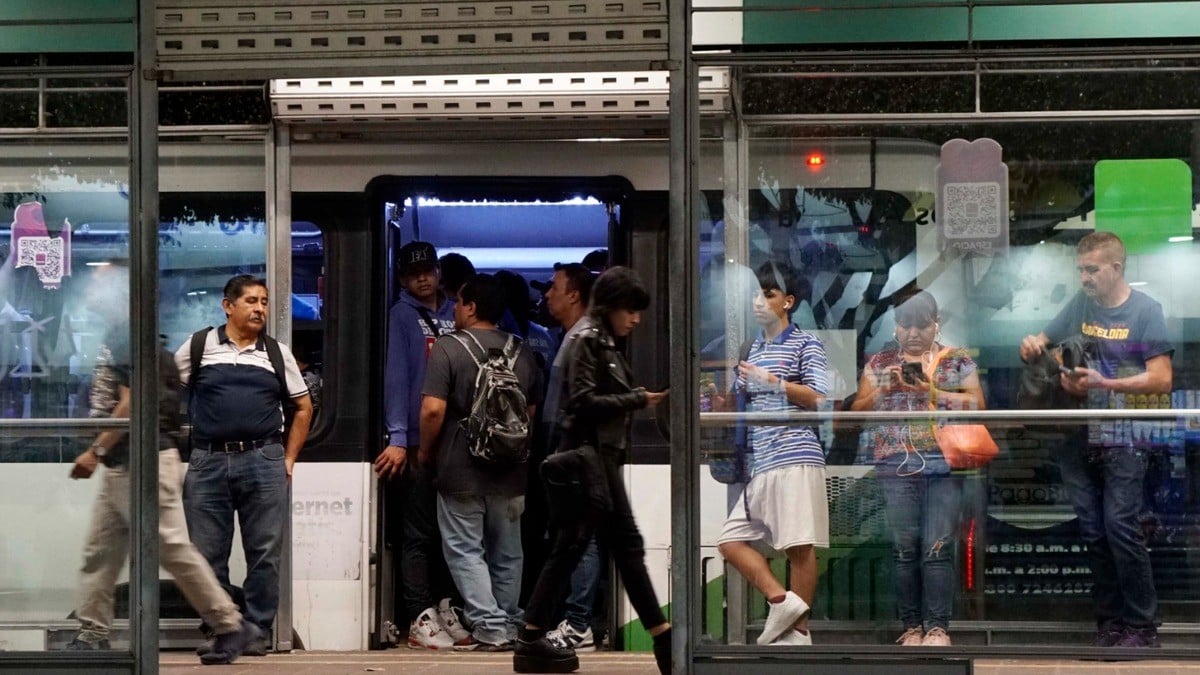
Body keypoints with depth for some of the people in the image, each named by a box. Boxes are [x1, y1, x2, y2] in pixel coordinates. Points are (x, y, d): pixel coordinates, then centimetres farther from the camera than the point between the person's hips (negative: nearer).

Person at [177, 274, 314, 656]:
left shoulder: (277, 353, 11)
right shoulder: (198, 348, 6)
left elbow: (303, 407, 17)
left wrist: (289, 458, 9)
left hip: (264, 463, 1)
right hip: (208, 463, -1)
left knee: (264, 554, 0)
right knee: (208, 554, 3)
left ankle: (257, 631, 9)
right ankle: (216, 631, 12)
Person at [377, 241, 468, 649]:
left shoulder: (455, 313, 13)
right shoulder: (402, 315, 0)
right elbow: (396, 375, -8)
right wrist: (398, 438, -15)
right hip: (418, 441, -5)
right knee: (419, 534, -2)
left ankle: (446, 610, 19)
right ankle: (421, 620, -1)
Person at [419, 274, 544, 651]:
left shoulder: (449, 348, -11)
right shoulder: (521, 353, 5)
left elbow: (432, 409, -19)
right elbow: (533, 410, 13)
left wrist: (426, 452, -4)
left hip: (461, 472, -5)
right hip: (511, 474, 5)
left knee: (465, 550, 1)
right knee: (506, 553, 14)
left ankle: (490, 629, -7)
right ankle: (509, 628, 18)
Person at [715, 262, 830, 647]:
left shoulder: (805, 344, 3)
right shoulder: (752, 349, 22)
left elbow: (816, 399, -6)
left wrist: (772, 380, -12)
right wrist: (740, 389, 7)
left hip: (795, 459, -8)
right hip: (759, 465, 8)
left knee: (799, 546, -8)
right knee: (731, 540, 1)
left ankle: (799, 629, -4)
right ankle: (782, 600, -3)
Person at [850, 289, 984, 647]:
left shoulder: (958, 360, 11)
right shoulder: (879, 363, 16)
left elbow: (976, 405, 1)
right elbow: (858, 409, 12)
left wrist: (930, 391, -9)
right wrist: (885, 390, -6)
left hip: (945, 465, -1)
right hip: (896, 466, 2)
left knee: (938, 548, -8)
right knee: (904, 548, -2)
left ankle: (938, 627, -7)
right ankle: (912, 627, 4)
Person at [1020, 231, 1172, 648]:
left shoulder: (1145, 311, -6)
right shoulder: (1079, 305, 8)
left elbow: (1161, 380, -12)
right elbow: (1045, 343, 21)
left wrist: (1103, 383, -21)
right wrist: (1032, 346, -4)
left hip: (1123, 441, -5)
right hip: (1078, 438, 5)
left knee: (1121, 528, -10)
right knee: (1093, 531, 7)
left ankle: (1143, 626, -1)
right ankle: (1110, 618, 15)